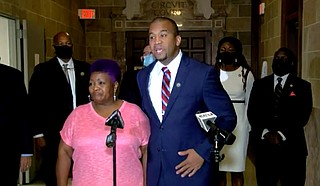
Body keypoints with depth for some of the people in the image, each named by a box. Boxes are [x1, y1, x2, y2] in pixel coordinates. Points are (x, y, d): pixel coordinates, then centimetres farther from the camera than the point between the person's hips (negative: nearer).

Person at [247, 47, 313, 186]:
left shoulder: (303, 86, 6)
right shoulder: (260, 84, 11)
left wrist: (282, 134, -15)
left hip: (292, 147, -1)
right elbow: (252, 112, 3)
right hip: (264, 146, 1)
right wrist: (265, 132, -12)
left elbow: (303, 115, -4)